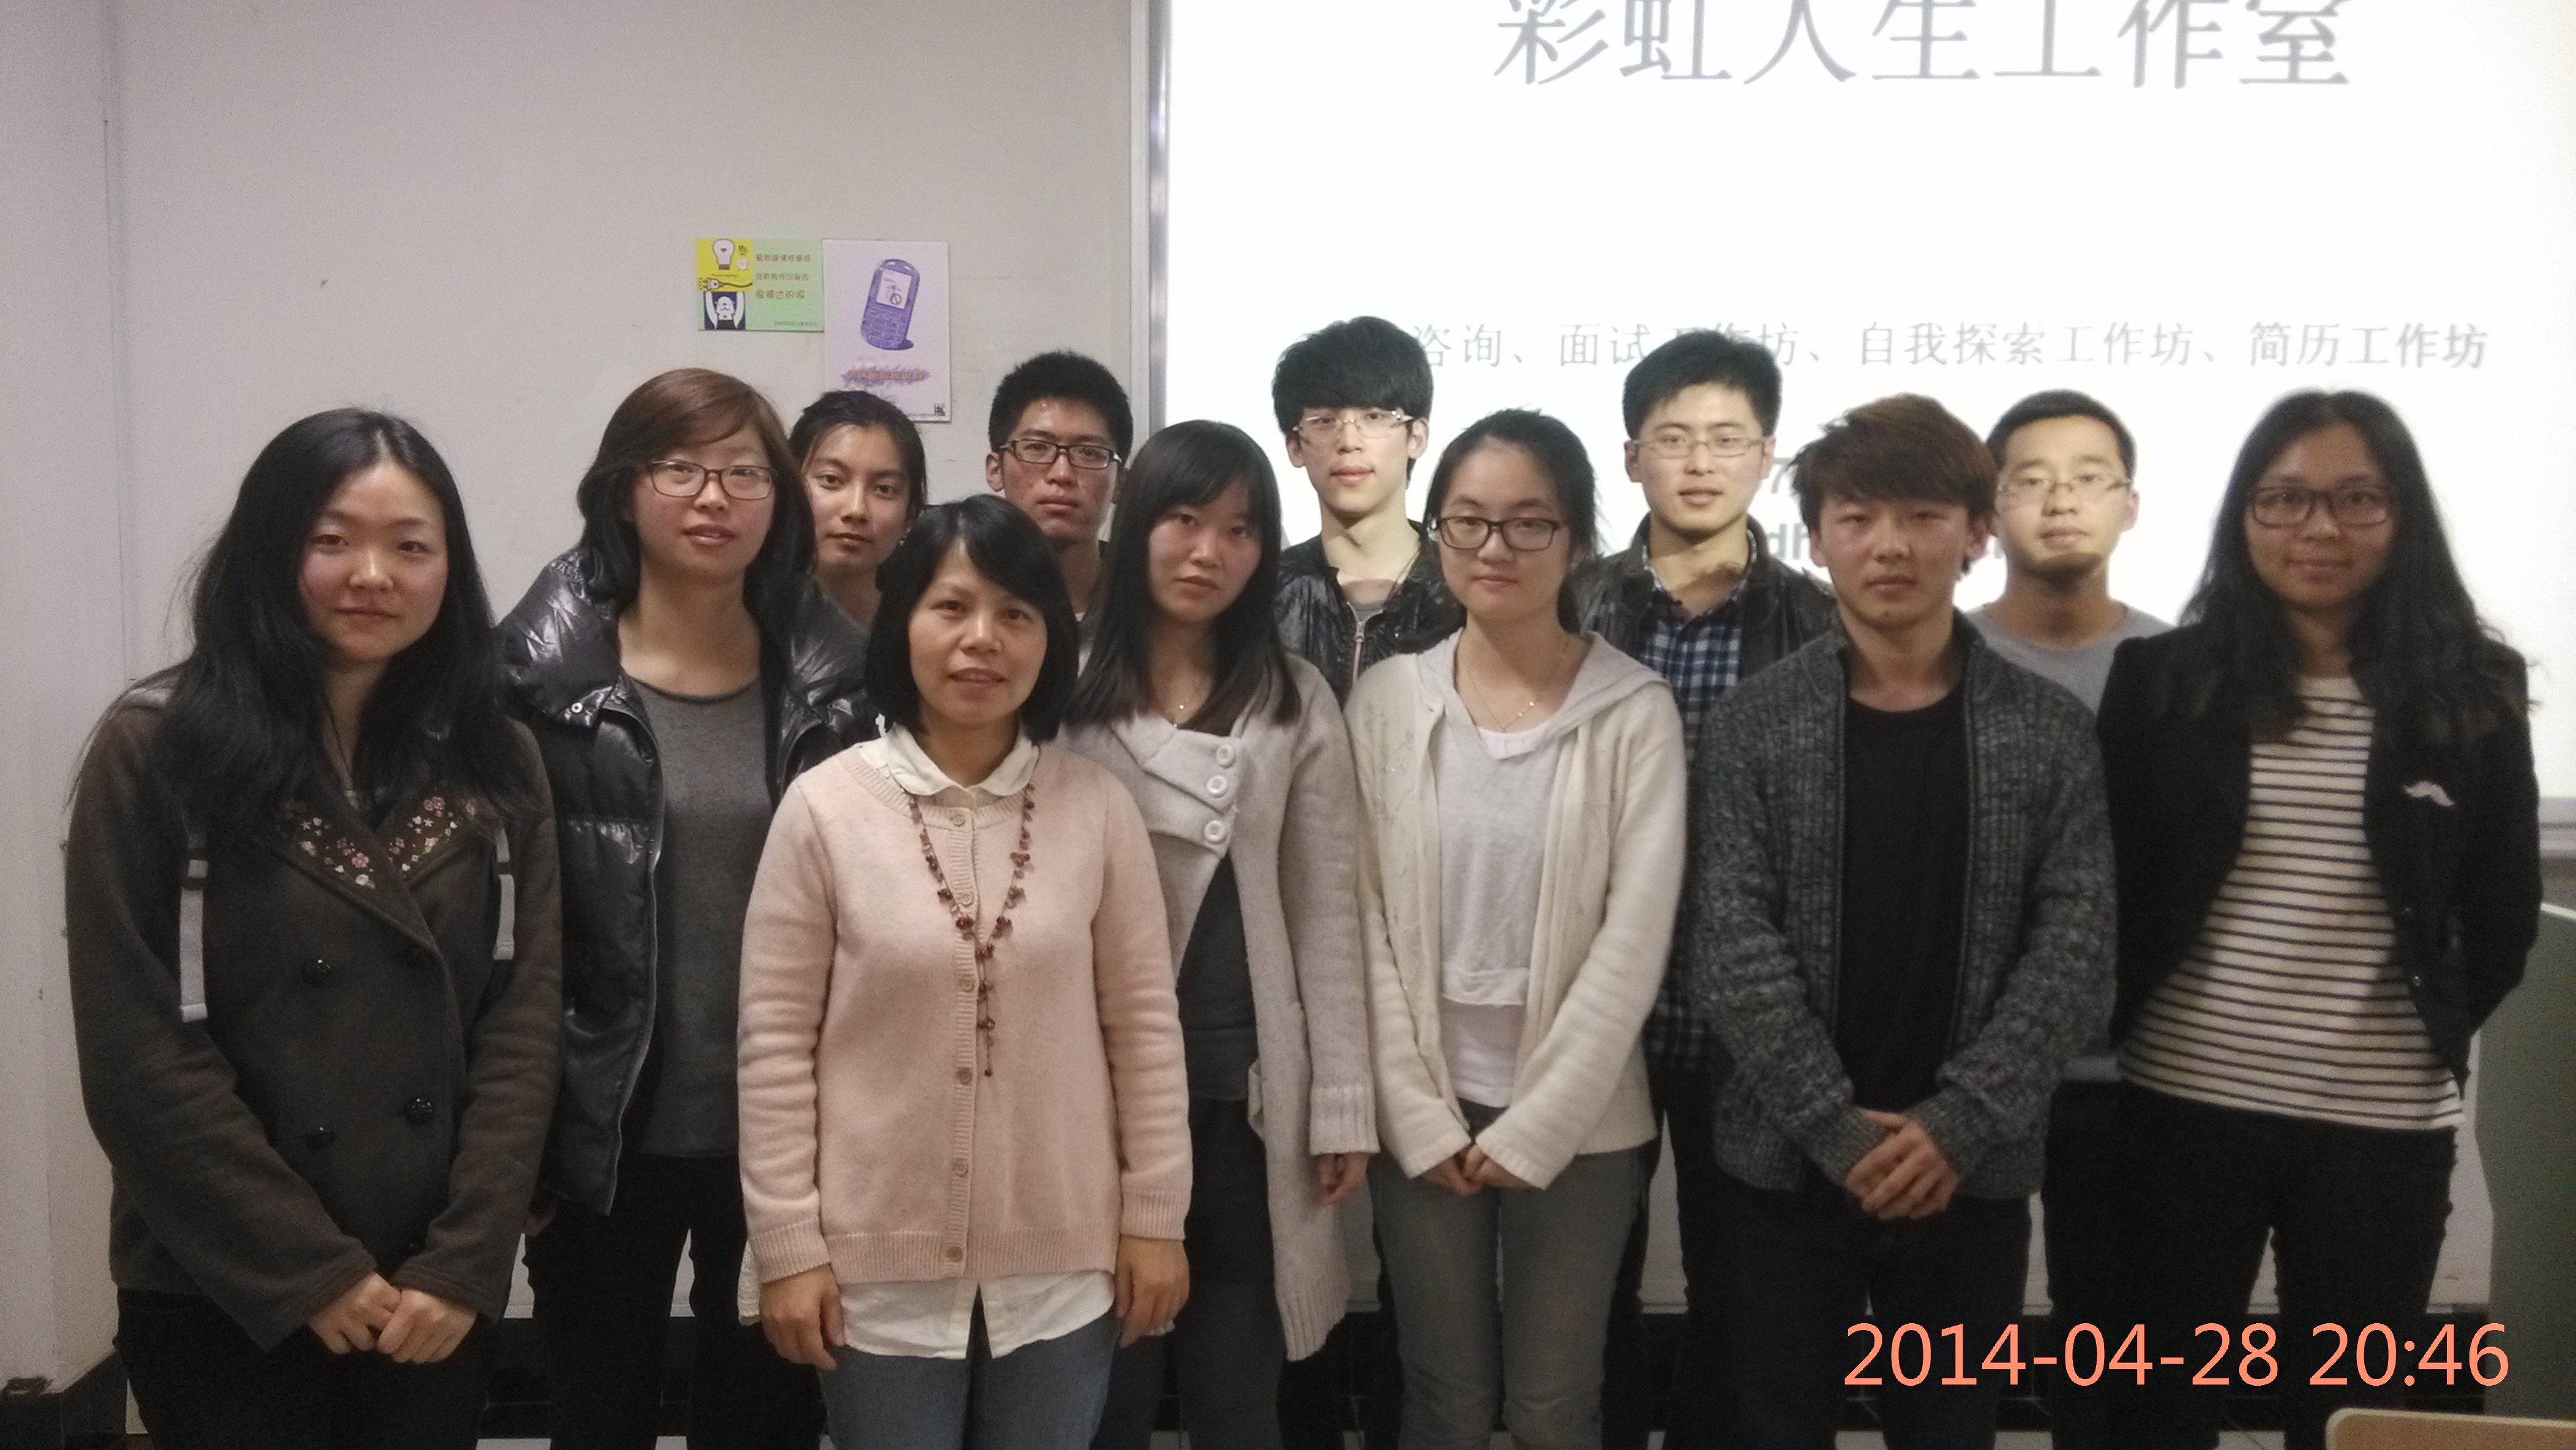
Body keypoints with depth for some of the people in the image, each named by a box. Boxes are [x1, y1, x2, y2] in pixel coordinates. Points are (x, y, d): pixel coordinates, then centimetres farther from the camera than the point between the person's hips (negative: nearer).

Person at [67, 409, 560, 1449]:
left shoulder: (492, 762, 2)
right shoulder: (156, 750, -7)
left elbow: (523, 1018, -2)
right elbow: (137, 1052, -10)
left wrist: (465, 1261, -10)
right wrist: (308, 1269, -12)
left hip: (436, 1292, 3)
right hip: (221, 1298, -3)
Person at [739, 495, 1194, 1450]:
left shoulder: (1098, 806, -4)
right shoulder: (825, 807, -9)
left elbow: (1144, 1024, 1)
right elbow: (776, 1042, -5)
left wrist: (1155, 1216, 2)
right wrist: (788, 1245, -5)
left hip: (1062, 1264, 2)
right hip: (882, 1265, -1)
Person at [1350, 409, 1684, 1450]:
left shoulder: (1636, 711, -7)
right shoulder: (1388, 698, -1)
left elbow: (1635, 939, -9)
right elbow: (1364, 921, -2)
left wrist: (1533, 1126, -11)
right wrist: (1422, 1117, -6)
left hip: (1580, 1118, -1)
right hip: (1421, 1111, 1)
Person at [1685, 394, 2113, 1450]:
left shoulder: (2049, 730, 1)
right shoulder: (1752, 725, -2)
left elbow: (2075, 948, -4)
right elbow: (1728, 945, -8)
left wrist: (1958, 1124, -14)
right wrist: (1839, 1127, -16)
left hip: (1972, 1175, 1)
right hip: (1785, 1168, -1)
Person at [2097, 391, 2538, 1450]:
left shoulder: (2473, 691, 0)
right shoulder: (2163, 677, -2)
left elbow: (2506, 909, 6)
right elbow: (2108, 880, 1)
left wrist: (2435, 1034, 2)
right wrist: (2129, 1019, -4)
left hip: (2385, 1123, 1)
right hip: (2183, 1101, 0)